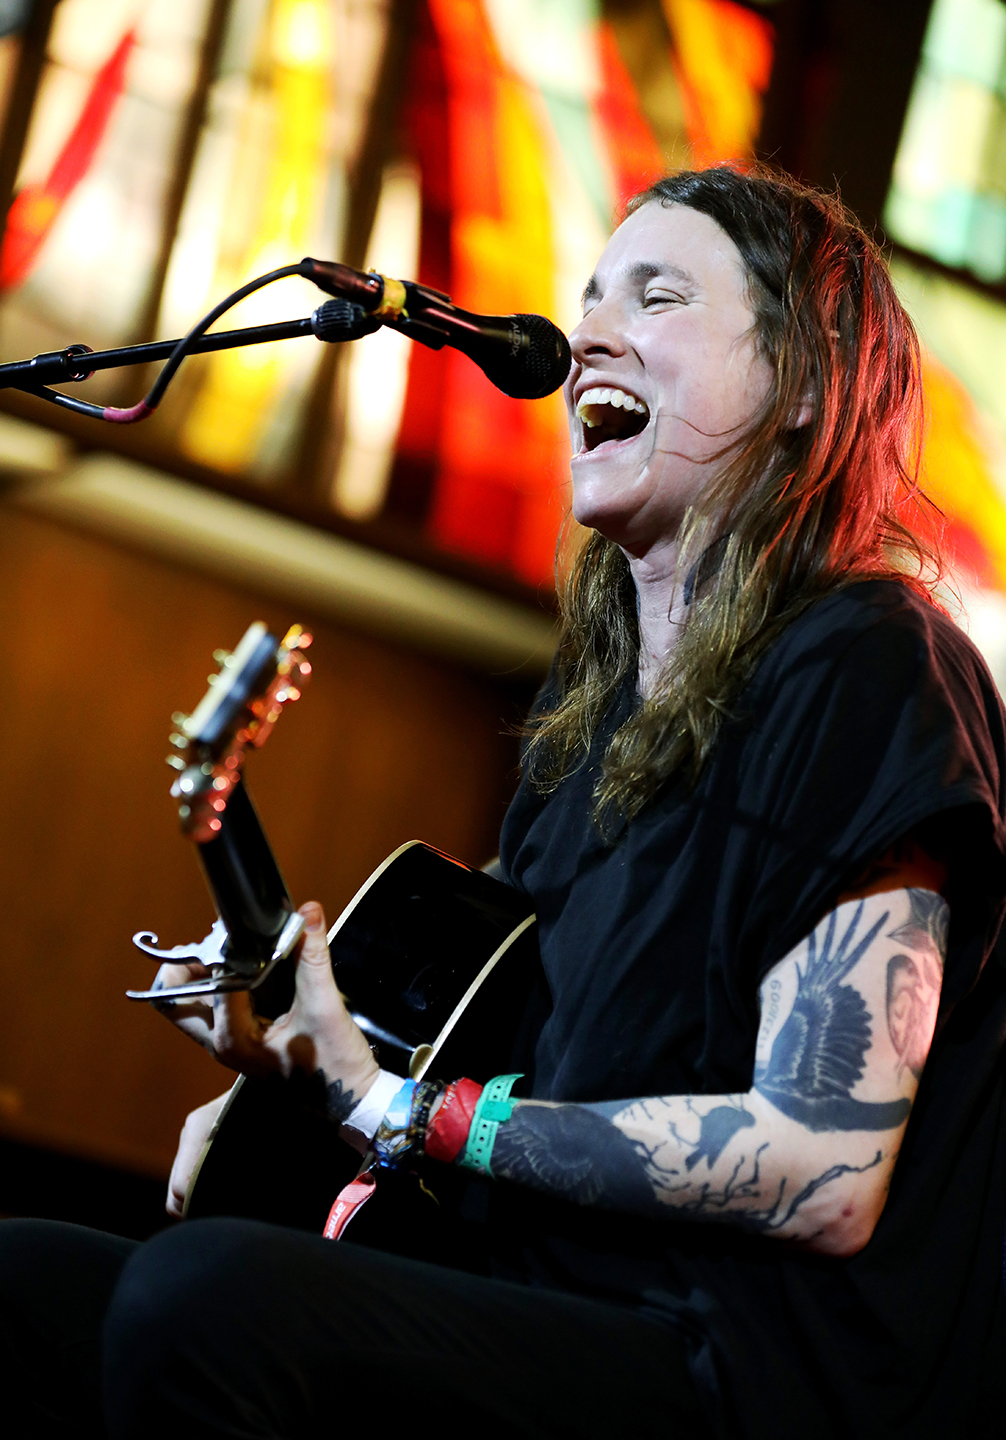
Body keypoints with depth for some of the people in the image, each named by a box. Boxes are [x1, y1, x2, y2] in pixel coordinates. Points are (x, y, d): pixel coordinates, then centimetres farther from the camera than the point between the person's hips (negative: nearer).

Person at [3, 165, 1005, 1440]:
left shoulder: (868, 667, -10)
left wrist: (403, 1112, -11)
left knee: (210, 1297, -31)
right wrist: (290, 1069, 9)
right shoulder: (591, 692, 17)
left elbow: (823, 1174, -17)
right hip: (560, 1328, 8)